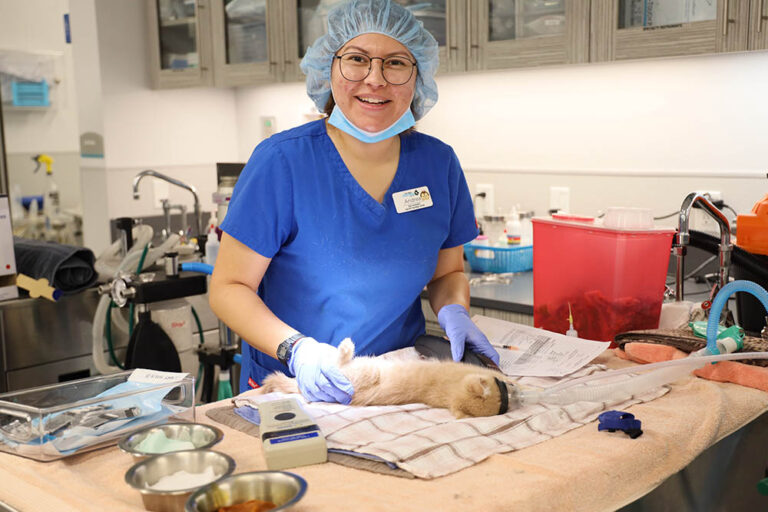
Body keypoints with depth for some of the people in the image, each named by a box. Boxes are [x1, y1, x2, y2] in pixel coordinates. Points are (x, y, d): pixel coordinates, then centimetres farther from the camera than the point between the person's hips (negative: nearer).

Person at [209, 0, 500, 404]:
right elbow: (229, 288, -7)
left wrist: (453, 312, -6)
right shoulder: (281, 161, -10)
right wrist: (296, 349, -22)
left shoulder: (439, 163, 3)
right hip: (290, 387, -2)